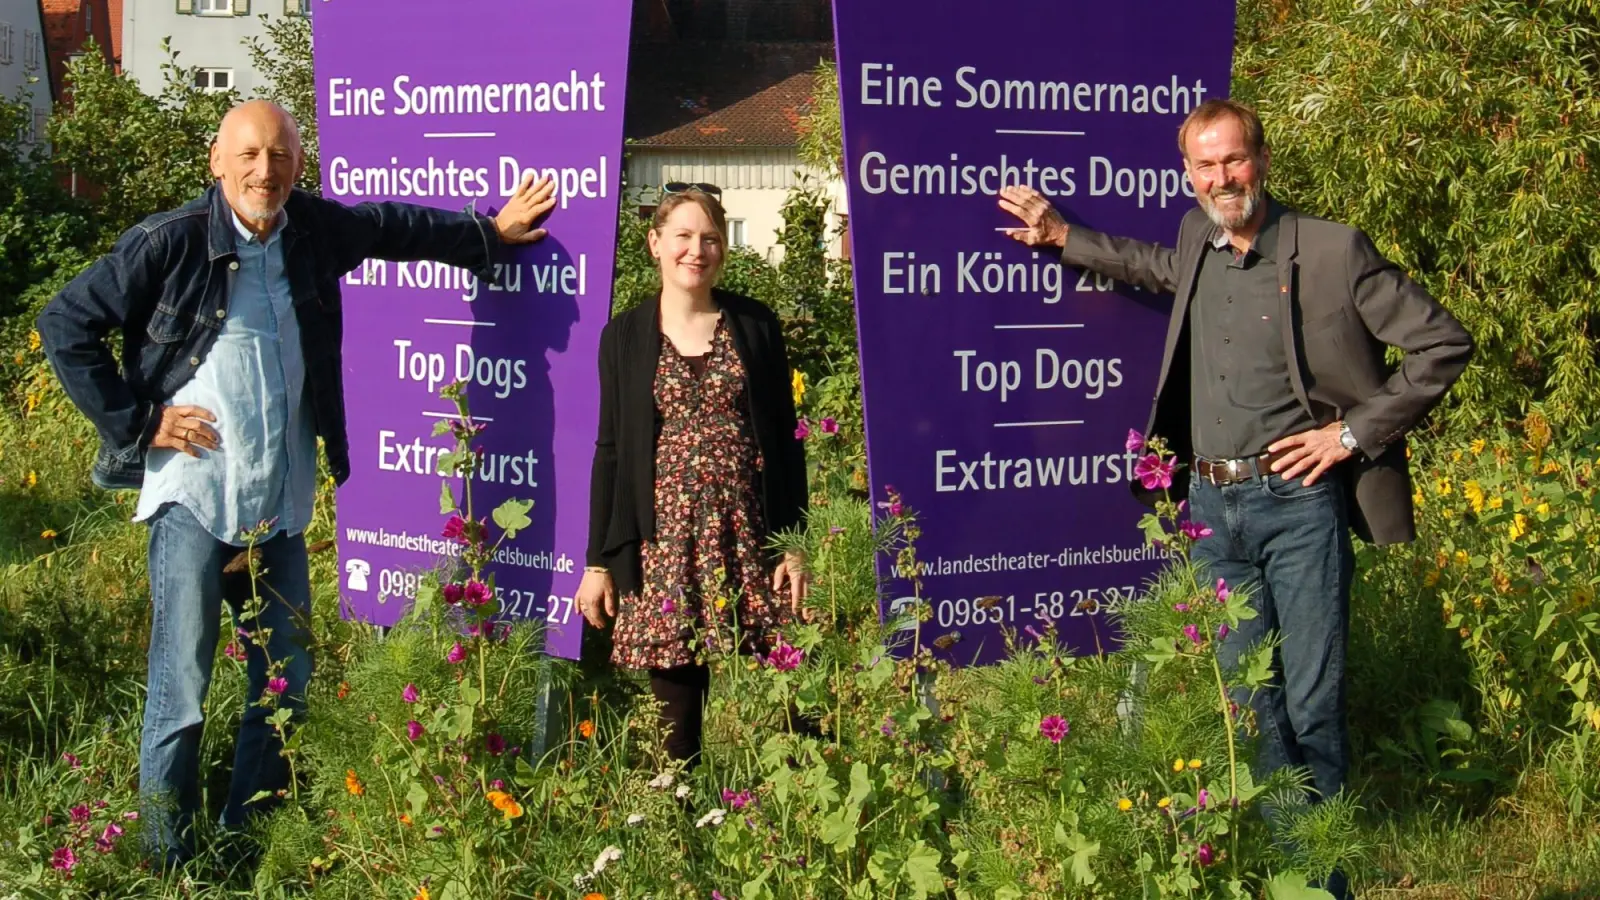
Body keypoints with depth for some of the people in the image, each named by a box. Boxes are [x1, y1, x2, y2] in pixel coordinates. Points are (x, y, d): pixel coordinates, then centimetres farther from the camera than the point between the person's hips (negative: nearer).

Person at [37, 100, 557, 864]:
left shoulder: (316, 230, 4)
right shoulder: (170, 242, -10)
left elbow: (394, 227, 25)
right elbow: (66, 324, -4)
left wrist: (489, 232, 30)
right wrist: (136, 420, -7)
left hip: (280, 507, 6)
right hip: (193, 498, -5)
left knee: (286, 685, 11)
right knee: (180, 692, -4)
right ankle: (168, 863, 10)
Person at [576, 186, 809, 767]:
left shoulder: (755, 326, 7)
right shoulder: (625, 336, 7)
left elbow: (785, 437, 7)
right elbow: (610, 448, 8)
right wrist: (597, 561, 5)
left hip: (750, 535, 0)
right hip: (664, 538, 0)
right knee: (674, 693, 2)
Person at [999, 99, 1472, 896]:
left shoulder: (1332, 251, -7)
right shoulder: (1199, 241, 10)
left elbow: (1443, 344, -5)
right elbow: (1161, 269, 36)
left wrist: (1353, 433, -7)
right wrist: (1063, 237, 30)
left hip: (1297, 499, -5)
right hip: (1213, 503, 5)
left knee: (1312, 700, -1)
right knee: (1244, 695, 8)